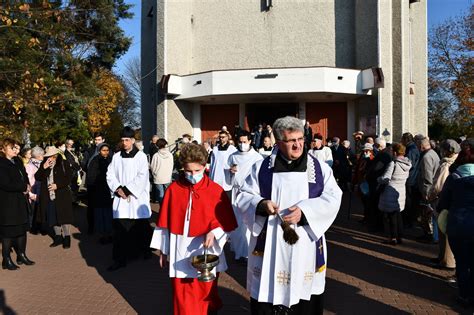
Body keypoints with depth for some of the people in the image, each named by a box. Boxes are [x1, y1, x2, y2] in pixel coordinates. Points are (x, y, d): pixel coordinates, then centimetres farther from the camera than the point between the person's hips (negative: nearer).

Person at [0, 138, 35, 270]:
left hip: (20, 202, 8)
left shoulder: (17, 163, 13)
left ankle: (21, 255, 23)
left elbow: (24, 179, 19)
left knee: (22, 229, 12)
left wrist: (26, 188, -2)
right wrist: (24, 187, -10)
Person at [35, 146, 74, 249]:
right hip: (48, 196, 4)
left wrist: (57, 185, -15)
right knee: (53, 217, 11)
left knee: (64, 216, 0)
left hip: (62, 195, -4)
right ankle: (58, 237, 24)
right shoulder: (44, 164, 8)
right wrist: (43, 168, -13)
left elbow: (69, 177, -6)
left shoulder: (64, 164, -4)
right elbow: (37, 177, 2)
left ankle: (67, 238, 11)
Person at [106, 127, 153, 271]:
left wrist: (127, 189, -12)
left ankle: (145, 250, 32)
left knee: (141, 228, 10)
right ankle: (120, 259, 5)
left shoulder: (141, 156, -3)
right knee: (120, 229, -2)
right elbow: (110, 175, 4)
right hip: (121, 199, 2)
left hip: (137, 198, -2)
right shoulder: (116, 156, 7)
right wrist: (118, 189, -10)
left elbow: (142, 177, -10)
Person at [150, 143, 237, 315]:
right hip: (181, 251, 1)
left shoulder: (216, 191, -7)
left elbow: (226, 222, -2)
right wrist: (162, 249, 6)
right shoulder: (173, 189, -4)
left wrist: (214, 233, -20)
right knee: (183, 297, 8)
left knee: (206, 292, 15)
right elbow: (164, 222, 3)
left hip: (206, 251, 0)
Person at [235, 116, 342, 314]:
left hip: (305, 245, 1)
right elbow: (244, 196, 5)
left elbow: (332, 197, -3)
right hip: (269, 245, 0)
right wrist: (261, 203, -16)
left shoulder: (319, 168, 5)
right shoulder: (261, 168, 5)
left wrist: (304, 210, -18)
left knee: (305, 296, 7)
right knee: (268, 290, 2)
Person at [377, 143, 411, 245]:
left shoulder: (393, 163, -19)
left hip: (391, 193, -7)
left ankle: (393, 238, 7)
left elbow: (385, 178, -22)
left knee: (390, 216, 4)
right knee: (398, 215, 16)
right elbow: (406, 178, 12)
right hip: (401, 192, 7)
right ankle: (399, 237, 22)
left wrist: (378, 179, -3)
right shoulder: (408, 164, 4)